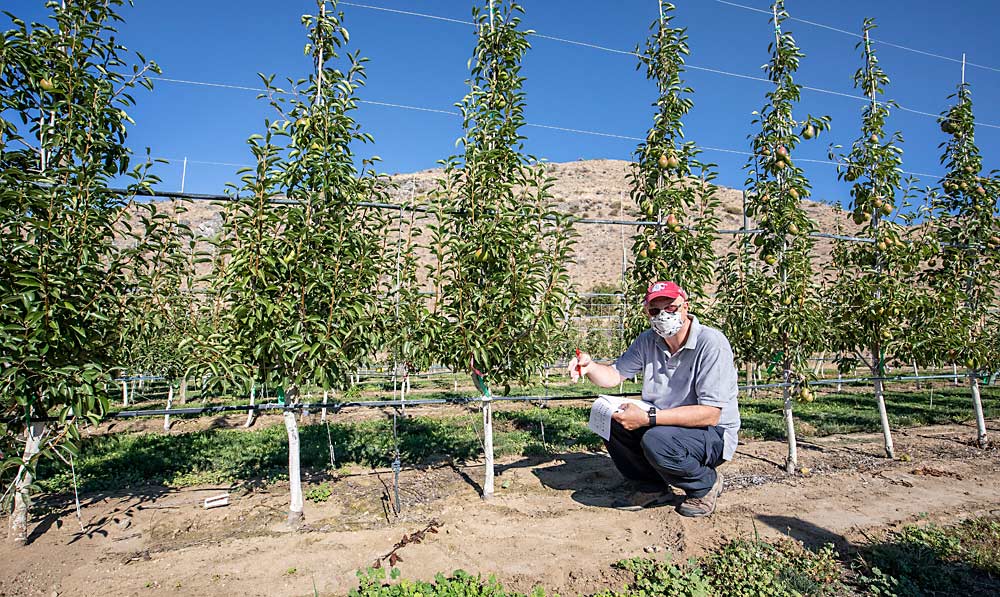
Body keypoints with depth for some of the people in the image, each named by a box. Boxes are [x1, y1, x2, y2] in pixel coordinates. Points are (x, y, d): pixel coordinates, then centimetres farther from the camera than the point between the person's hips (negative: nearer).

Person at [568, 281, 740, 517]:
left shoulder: (711, 343, -21)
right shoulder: (648, 341, -1)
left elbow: (710, 415, -26)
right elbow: (615, 374, 5)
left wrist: (648, 417, -32)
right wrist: (590, 367, -19)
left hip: (714, 433, -6)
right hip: (663, 424, 7)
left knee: (657, 440, -34)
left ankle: (706, 483, -1)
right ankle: (652, 487, 6)